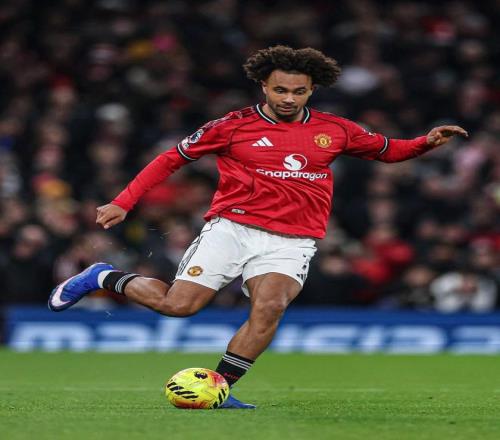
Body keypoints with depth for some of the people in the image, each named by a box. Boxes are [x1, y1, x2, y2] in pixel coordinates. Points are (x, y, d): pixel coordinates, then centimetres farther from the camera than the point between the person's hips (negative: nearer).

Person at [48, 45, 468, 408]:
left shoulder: (334, 130, 9)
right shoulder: (235, 126, 0)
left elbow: (386, 149, 25)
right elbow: (172, 159, 7)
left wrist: (426, 143, 4)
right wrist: (124, 203, 0)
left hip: (291, 242, 2)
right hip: (232, 228, -2)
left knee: (270, 306, -28)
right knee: (178, 304, -14)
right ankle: (104, 277, 14)